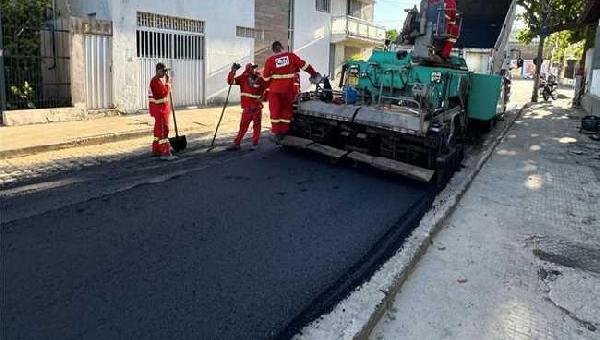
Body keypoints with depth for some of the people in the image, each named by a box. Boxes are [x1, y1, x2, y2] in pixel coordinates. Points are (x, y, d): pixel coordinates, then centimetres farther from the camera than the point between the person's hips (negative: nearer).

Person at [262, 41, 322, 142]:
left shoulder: (270, 60, -3)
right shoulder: (291, 56, -2)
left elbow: (266, 78, 0)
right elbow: (304, 65, 1)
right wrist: (314, 74, 12)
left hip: (274, 90, -1)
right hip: (288, 89, 1)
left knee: (275, 111, 7)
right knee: (286, 110, 13)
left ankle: (276, 133, 8)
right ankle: (284, 131, 17)